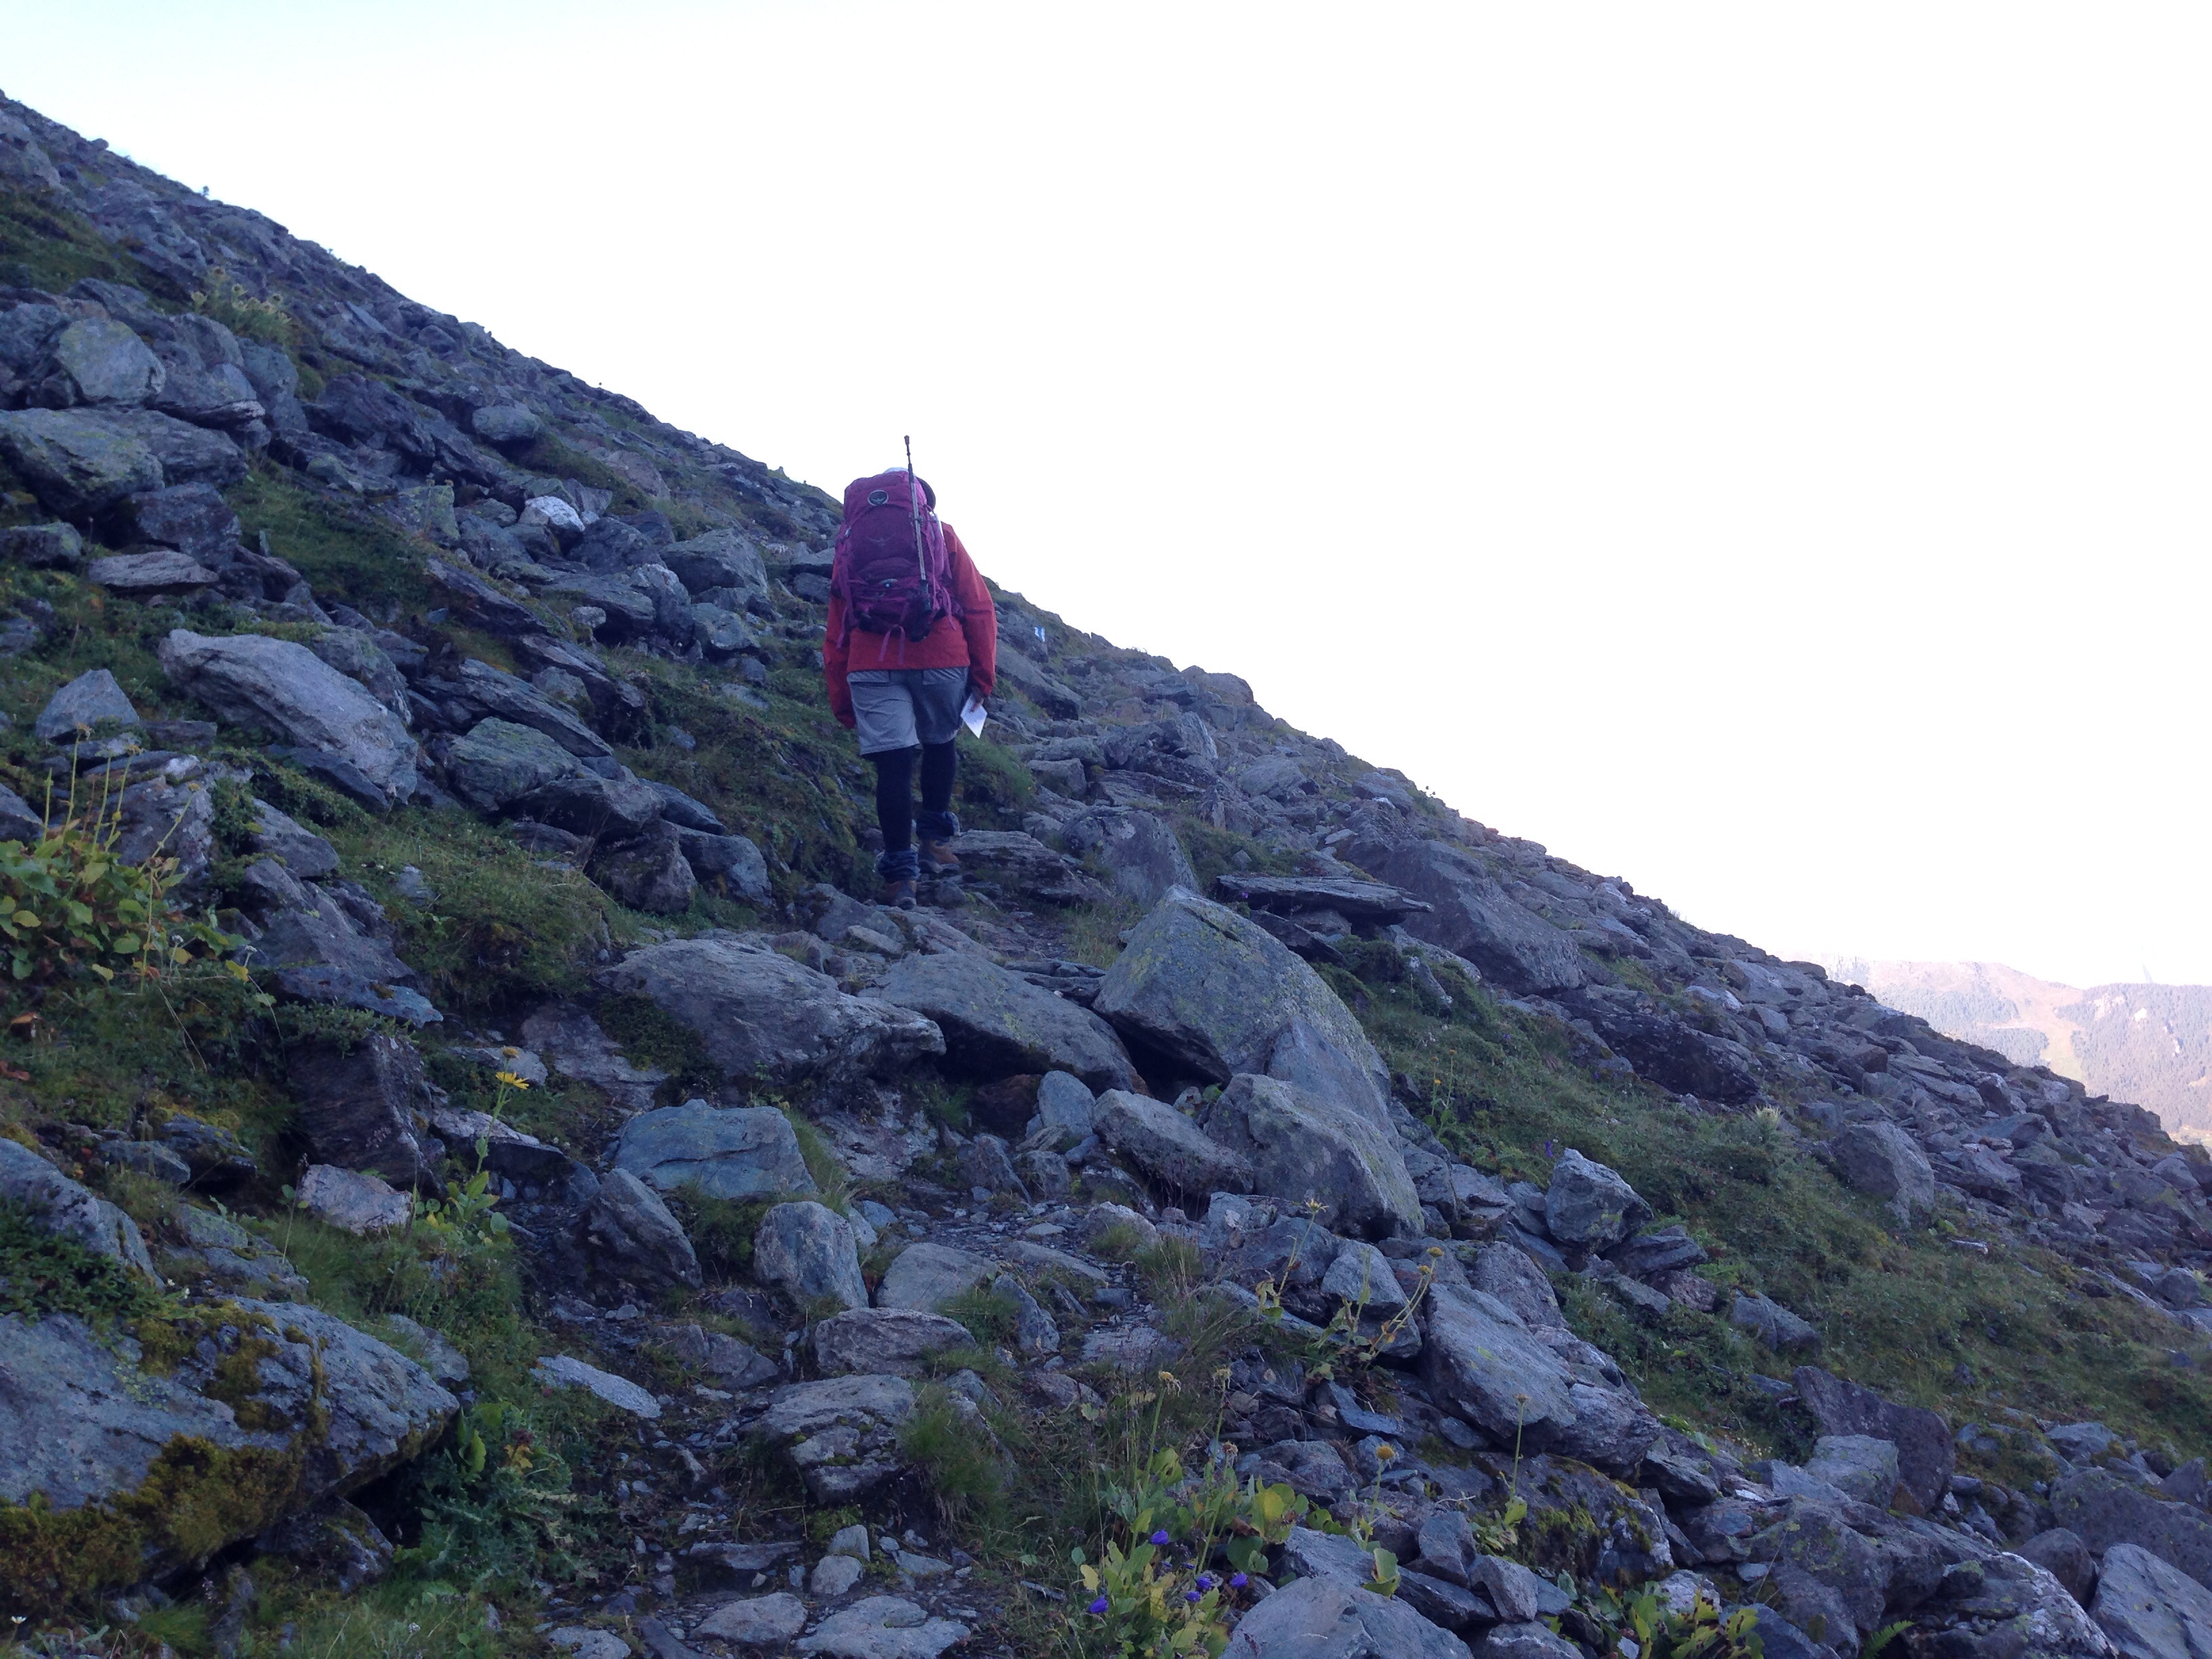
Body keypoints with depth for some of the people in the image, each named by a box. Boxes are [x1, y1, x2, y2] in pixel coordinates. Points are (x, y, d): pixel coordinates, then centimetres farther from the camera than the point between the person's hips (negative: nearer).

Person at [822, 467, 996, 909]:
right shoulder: (941, 536, 15)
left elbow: (836, 626, 17)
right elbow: (978, 607, 7)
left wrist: (840, 698, 18)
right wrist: (984, 673, 10)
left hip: (871, 663, 1)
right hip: (941, 657, -1)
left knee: (892, 762, -1)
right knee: (939, 742, 22)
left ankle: (899, 873, -4)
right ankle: (935, 840, 23)